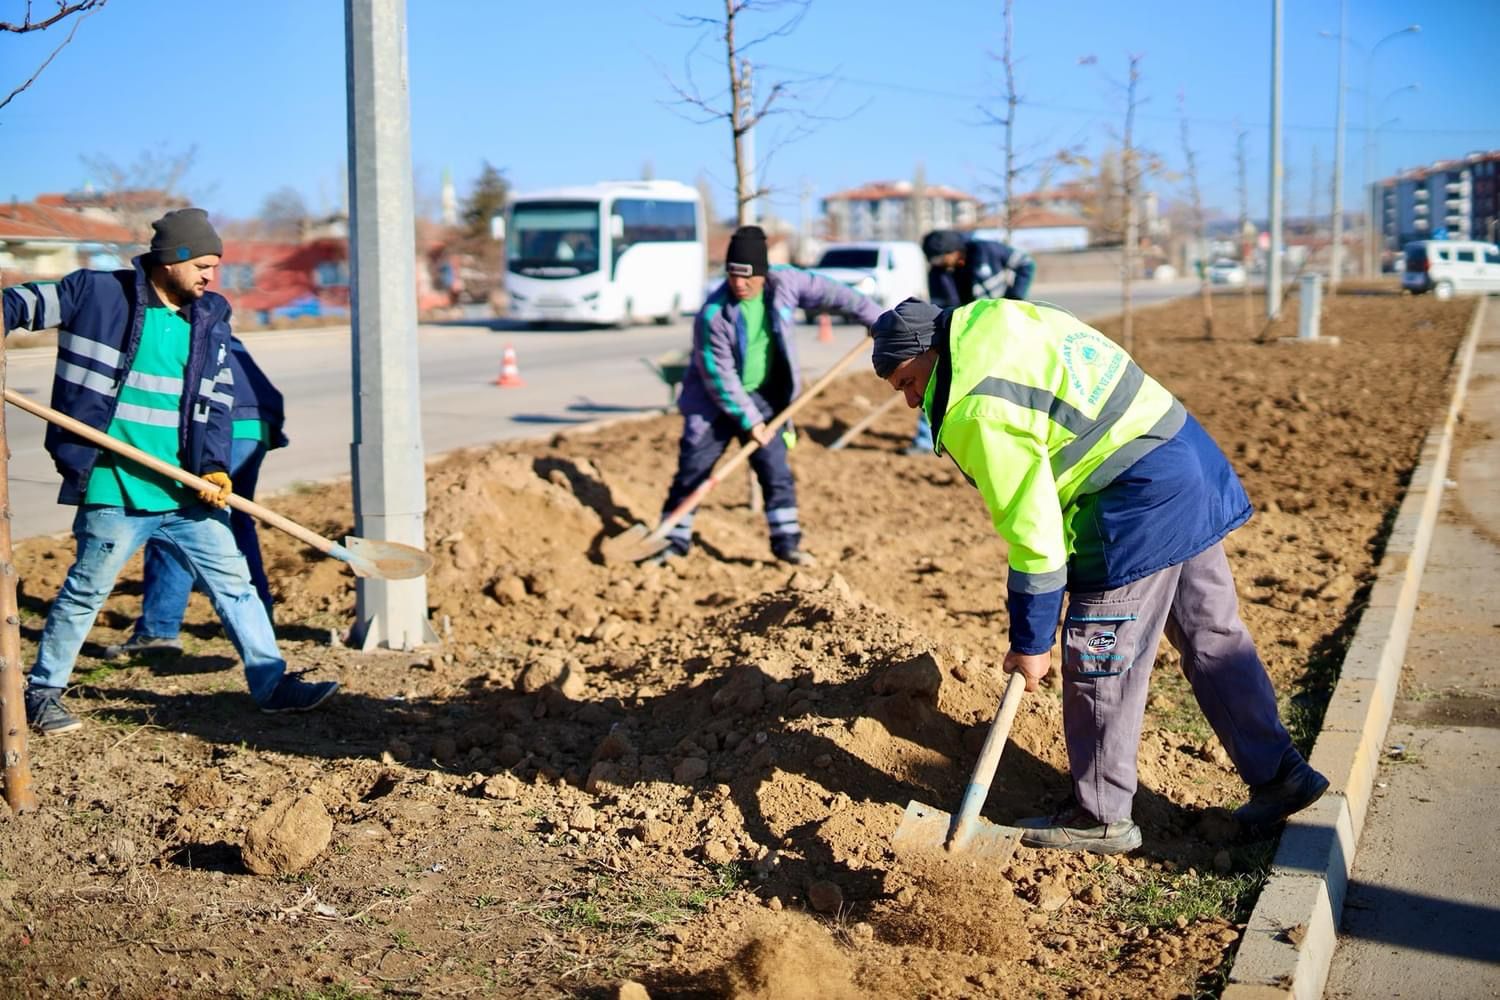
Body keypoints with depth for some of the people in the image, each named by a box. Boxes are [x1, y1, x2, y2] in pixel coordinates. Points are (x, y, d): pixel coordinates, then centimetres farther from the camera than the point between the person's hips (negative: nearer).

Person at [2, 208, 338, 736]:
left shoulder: (209, 322, 8)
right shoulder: (95, 292, -5)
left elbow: (216, 404, 8)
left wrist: (214, 467, -5)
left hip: (186, 493, 5)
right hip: (113, 492, -5)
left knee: (233, 581, 7)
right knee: (86, 591, 5)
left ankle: (272, 683, 17)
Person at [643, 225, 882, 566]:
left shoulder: (784, 283, -12)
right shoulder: (713, 314, -24)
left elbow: (831, 293, -1)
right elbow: (719, 376, -21)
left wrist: (875, 317, 1)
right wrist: (749, 420, -19)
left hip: (763, 397, 3)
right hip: (713, 401, -3)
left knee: (776, 470, 1)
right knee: (691, 471, 0)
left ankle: (786, 542, 12)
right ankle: (675, 541, 12)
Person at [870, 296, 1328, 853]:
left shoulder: (978, 411, -19)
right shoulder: (996, 321, 9)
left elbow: (1032, 533, -17)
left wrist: (1030, 642, -8)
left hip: (1138, 504, -10)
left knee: (1100, 665, 1)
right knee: (1213, 637, 17)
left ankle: (1100, 817, 13)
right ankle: (1279, 774, 24)